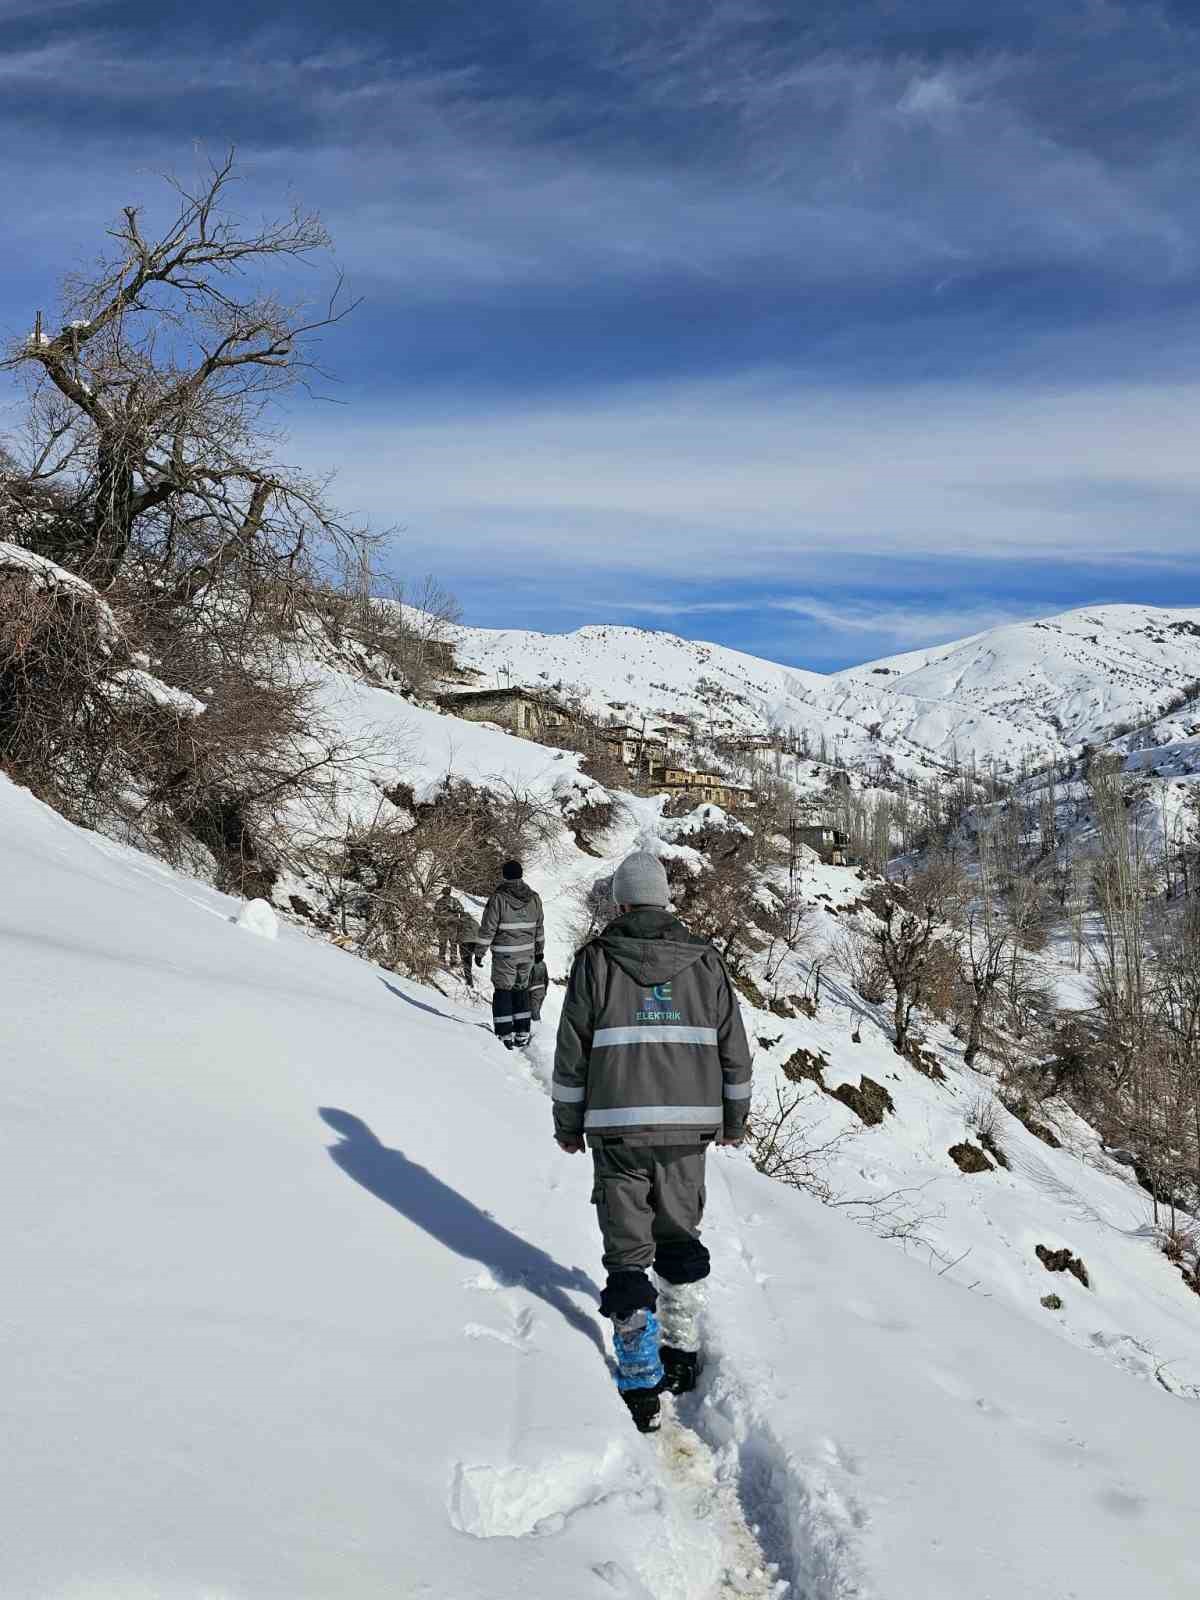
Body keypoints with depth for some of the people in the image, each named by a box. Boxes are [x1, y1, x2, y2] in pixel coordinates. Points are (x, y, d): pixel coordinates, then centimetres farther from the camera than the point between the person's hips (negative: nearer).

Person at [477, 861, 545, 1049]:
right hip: (527, 954, 5)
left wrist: (480, 950, -3)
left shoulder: (498, 898, -12)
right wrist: (539, 949, 23)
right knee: (521, 990, 16)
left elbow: (487, 928, -11)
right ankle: (523, 1033, 17)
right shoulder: (534, 899, 4)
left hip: (504, 955, -5)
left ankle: (506, 1034, 2)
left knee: (502, 991, 5)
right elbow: (539, 927, 12)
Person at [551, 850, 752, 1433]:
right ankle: (682, 1352, 30)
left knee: (628, 1250, 5)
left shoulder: (596, 959, -3)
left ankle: (641, 1384, 6)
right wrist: (734, 1117, 19)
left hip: (619, 1127, -2)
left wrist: (568, 1123, 9)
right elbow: (733, 1048, 8)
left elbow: (572, 1051, -1)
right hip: (688, 1127, 3)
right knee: (680, 1237, 21)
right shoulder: (704, 960, 4)